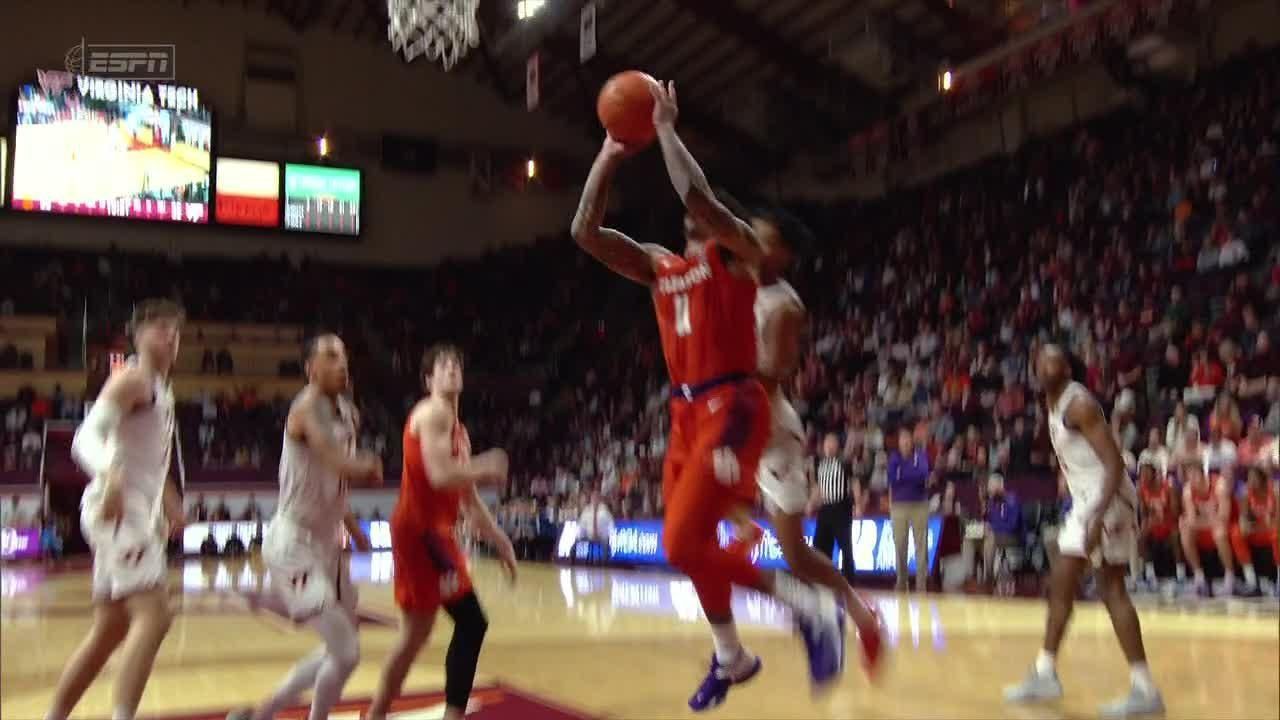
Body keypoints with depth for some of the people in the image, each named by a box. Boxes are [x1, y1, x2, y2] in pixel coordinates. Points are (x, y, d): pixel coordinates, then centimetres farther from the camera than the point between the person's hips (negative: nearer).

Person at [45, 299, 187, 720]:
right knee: (153, 616, -18)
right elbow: (87, 437, -22)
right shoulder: (132, 379, -8)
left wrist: (168, 500, 32)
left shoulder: (160, 389, 19)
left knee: (110, 630, 14)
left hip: (139, 512, 10)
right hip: (118, 510, -10)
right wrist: (110, 475, -40)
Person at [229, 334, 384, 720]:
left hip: (327, 542, 9)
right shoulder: (307, 408, -18)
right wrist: (370, 464, -19)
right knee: (346, 652, -10)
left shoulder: (346, 413, 10)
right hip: (295, 542, -9)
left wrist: (352, 526, 15)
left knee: (340, 651, 16)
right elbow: (346, 467, -35)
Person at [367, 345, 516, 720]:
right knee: (471, 623, -11)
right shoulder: (434, 413, -10)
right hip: (420, 530, -10)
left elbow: (468, 499, 24)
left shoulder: (458, 428, 21)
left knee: (416, 633, 17)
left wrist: (498, 539, 20)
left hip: (433, 531, 10)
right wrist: (486, 468, -11)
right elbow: (440, 475, -25)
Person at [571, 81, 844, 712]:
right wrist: (609, 157, 8)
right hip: (685, 412, 8)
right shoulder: (659, 267, 16)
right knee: (689, 545, 14)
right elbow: (584, 231, 9)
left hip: (730, 408, -8)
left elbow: (697, 193, -20)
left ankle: (811, 606, -4)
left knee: (684, 544, -18)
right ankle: (730, 656, 35)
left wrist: (665, 129, -10)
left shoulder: (736, 251, -1)